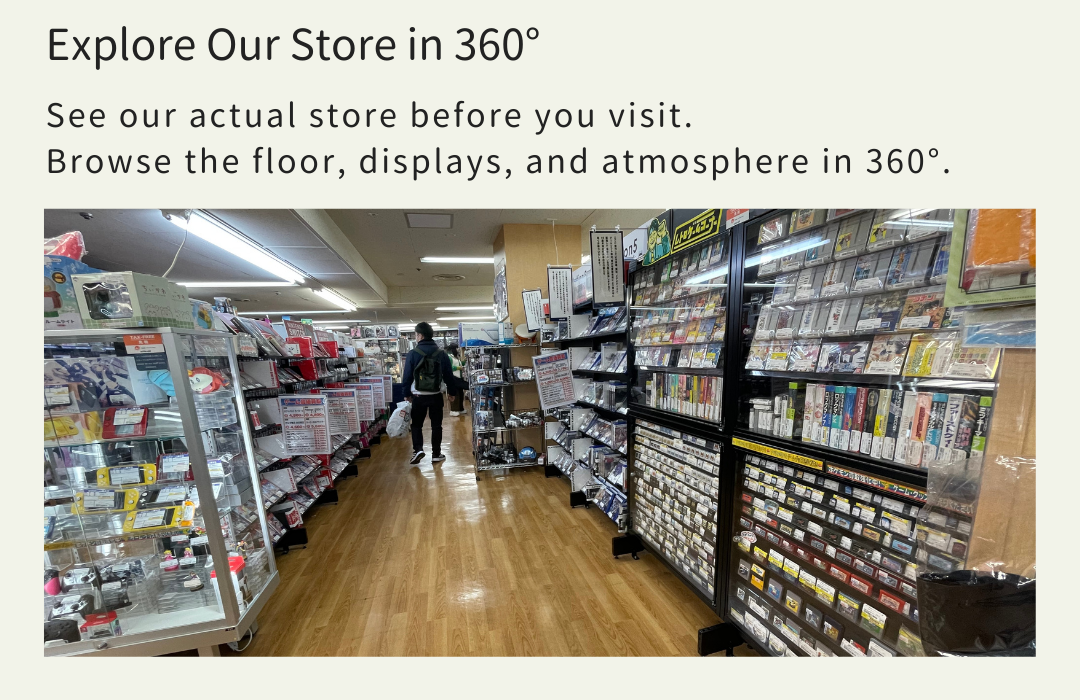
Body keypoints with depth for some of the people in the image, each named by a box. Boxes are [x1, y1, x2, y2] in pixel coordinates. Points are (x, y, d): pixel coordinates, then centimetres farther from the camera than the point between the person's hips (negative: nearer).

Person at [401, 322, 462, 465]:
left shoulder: (412, 353, -8)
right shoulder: (442, 353, -2)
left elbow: (407, 376, -4)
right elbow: (449, 376, 2)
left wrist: (407, 393, 9)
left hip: (418, 396, -1)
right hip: (436, 395, 1)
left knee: (417, 424, 14)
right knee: (436, 425, 10)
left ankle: (418, 450, 1)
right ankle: (436, 453, 14)